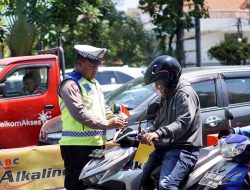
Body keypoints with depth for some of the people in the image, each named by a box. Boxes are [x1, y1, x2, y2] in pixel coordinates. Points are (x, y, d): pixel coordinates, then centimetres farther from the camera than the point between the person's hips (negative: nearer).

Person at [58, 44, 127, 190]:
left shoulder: (94, 83, 21)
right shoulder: (71, 84, -9)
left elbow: (103, 108, 23)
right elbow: (80, 113, -20)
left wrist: (115, 119, 2)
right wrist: (107, 124, -19)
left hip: (97, 144, 9)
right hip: (77, 146, -9)